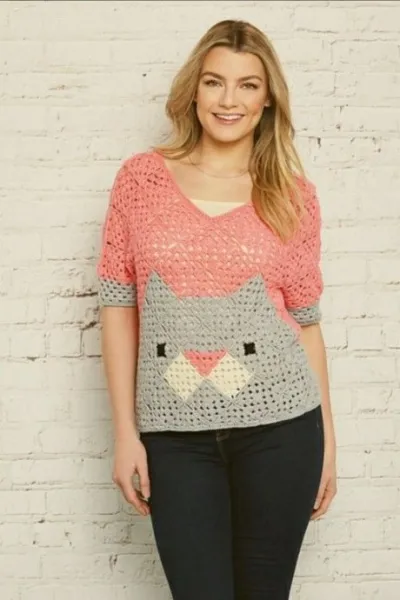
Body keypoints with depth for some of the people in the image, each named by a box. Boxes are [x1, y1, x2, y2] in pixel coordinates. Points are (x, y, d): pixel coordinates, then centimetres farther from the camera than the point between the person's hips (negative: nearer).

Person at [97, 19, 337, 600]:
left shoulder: (293, 194, 3)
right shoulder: (142, 177, 2)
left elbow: (306, 320, 6)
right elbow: (118, 305, 2)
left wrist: (327, 437, 7)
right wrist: (125, 431, -2)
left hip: (279, 423, 1)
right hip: (174, 432, 0)